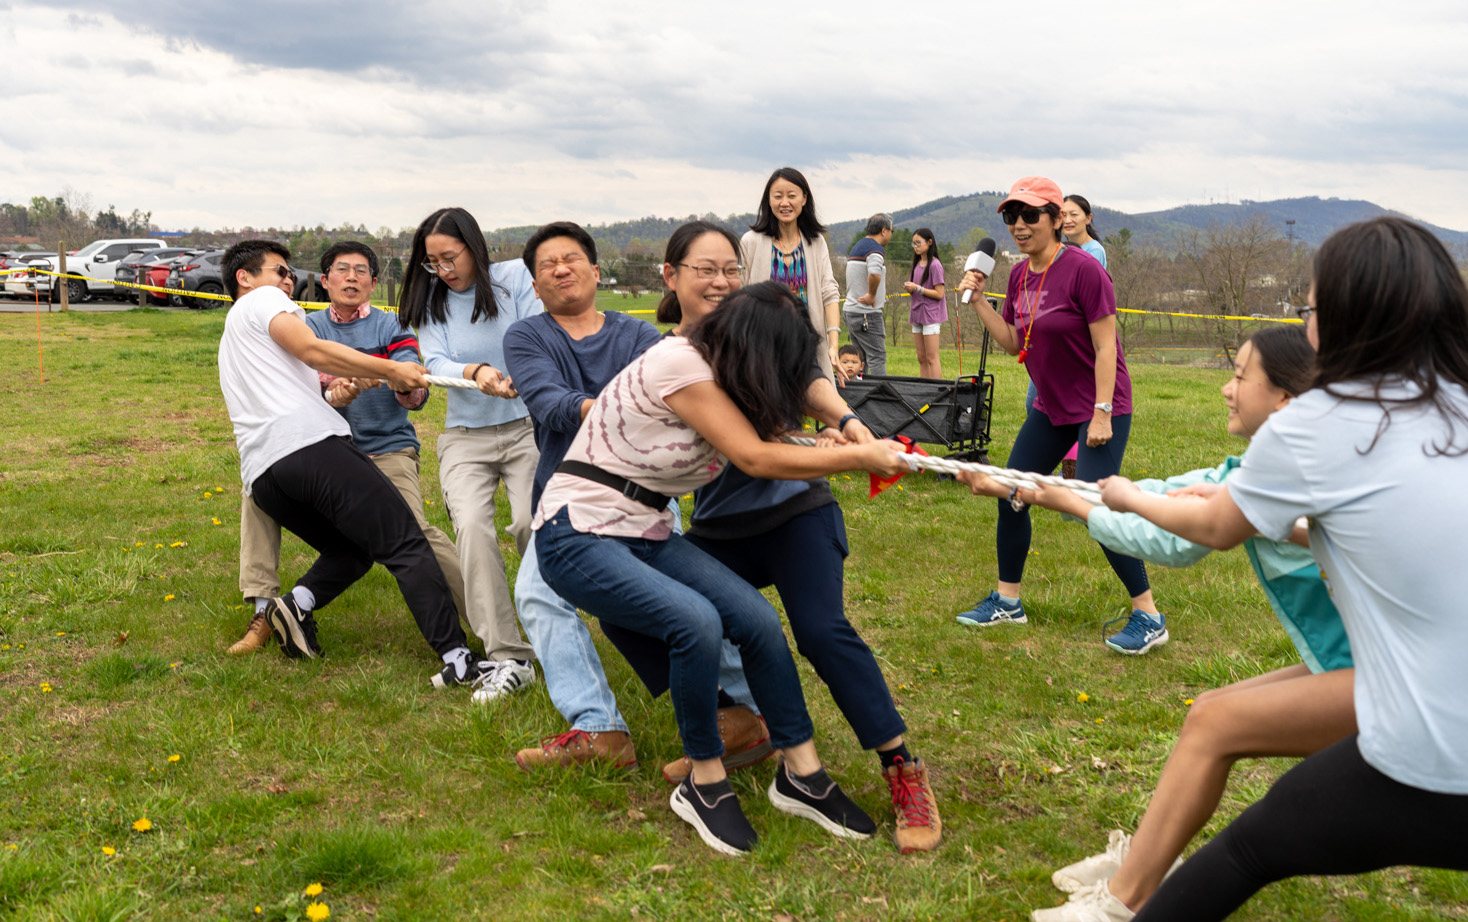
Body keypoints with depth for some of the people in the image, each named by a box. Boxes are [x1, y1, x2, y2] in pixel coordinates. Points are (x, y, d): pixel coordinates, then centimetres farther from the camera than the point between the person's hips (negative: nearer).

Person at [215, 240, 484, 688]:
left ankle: (296, 604, -4)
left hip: (262, 475, 8)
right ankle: (457, 659, -21)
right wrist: (390, 371, -5)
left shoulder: (230, 347, 37)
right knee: (405, 545, -11)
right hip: (310, 443, -8)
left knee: (351, 550, 23)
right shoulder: (261, 300, 12)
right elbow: (311, 350, -4)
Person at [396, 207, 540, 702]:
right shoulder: (431, 304, 9)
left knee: (532, 523, -22)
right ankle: (508, 660, -20)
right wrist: (477, 372, -28)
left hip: (526, 425, -2)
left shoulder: (515, 277, 4)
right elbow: (435, 362, -6)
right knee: (472, 526, -22)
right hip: (466, 435, 2)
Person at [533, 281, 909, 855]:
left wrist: (846, 441, -2)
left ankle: (802, 773, 4)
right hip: (578, 536, -8)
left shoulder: (718, 376, 8)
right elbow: (754, 458, -20)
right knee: (696, 620, -30)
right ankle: (704, 784, -8)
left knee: (758, 618, -12)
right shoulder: (679, 363, -20)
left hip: (647, 534, 8)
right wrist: (858, 458, -14)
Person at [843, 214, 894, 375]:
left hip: (850, 309, 9)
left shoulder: (857, 246, 17)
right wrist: (871, 295, -20)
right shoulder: (876, 248, -14)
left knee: (860, 360, 13)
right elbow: (874, 274, -34)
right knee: (877, 358, -9)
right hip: (866, 314, -9)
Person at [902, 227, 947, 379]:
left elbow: (939, 294, -13)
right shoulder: (917, 264, 14)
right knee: (921, 359, 8)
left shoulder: (935, 265, -10)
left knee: (931, 358, -9)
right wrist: (909, 289, -2)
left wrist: (917, 288, -18)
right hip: (917, 314, 8)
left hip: (931, 314, -8)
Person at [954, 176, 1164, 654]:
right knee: (1010, 497, 8)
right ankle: (1007, 601, 24)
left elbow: (1106, 348, -18)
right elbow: (1012, 342, 10)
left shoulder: (1083, 270, -18)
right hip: (1051, 408, 8)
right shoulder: (1020, 275, 6)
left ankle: (1149, 618, 0)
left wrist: (1102, 414, -21)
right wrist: (977, 300, 1)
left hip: (1099, 408, -8)